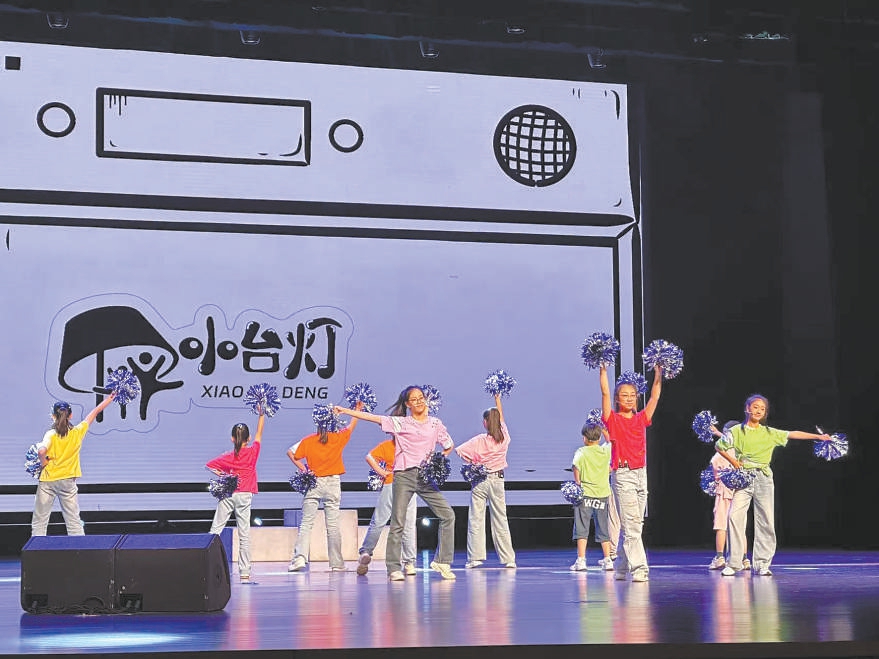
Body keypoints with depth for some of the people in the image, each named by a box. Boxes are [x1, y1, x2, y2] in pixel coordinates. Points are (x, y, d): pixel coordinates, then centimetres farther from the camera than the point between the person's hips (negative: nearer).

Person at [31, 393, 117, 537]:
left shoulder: (51, 434, -11)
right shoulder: (78, 432, -3)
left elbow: (41, 451, -30)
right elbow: (96, 412, 9)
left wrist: (43, 463, -9)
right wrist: (110, 398, 20)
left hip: (47, 480, -2)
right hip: (67, 481, 2)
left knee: (39, 523, 6)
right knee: (74, 522, 6)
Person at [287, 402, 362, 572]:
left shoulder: (307, 441, -3)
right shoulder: (338, 439, -2)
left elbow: (292, 454, -5)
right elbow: (351, 426, 14)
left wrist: (303, 469, -1)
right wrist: (358, 410, 23)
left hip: (312, 483, 0)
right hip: (332, 483, 0)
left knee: (306, 523, 0)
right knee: (333, 525, 4)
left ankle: (300, 557, -14)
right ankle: (337, 563, 8)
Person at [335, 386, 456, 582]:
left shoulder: (435, 423, 11)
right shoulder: (400, 423, 3)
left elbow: (449, 446, 20)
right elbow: (372, 417, -4)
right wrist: (345, 411, -10)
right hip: (404, 475, -3)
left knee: (447, 515, -7)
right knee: (398, 522, -5)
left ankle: (442, 561, 2)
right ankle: (394, 568, -1)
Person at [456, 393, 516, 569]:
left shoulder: (480, 440, -12)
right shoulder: (504, 438, -2)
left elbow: (459, 450, -17)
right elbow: (501, 417, 13)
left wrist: (472, 462, -5)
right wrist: (497, 398, 21)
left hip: (480, 480, -3)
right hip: (497, 480, 3)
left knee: (476, 519, 2)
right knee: (500, 520, 8)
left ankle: (475, 557, 0)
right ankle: (508, 558, 8)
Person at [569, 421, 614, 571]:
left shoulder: (581, 452, -6)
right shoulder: (606, 451, 3)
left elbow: (576, 467, -22)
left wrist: (578, 484, -11)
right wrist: (603, 430, 34)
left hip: (585, 493, -3)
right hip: (603, 494, 3)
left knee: (581, 528, 0)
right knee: (602, 528, 12)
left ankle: (581, 560, -6)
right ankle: (607, 560, 15)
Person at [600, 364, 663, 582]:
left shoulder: (641, 419, 12)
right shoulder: (613, 419, 0)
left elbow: (654, 397, 14)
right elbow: (605, 392, -7)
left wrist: (658, 373, 10)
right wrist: (603, 370, -9)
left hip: (641, 474, 6)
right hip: (623, 475, -5)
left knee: (634, 524, 8)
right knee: (630, 524, -10)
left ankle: (621, 568, 15)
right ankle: (638, 568, -13)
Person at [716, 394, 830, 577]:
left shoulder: (770, 433, 11)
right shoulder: (737, 431, 5)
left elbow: (793, 434, 10)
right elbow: (718, 447, 15)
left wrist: (818, 436, 6)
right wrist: (732, 461, 2)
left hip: (763, 479, 2)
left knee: (765, 520, -1)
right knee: (735, 516, -13)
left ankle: (762, 564, 7)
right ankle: (733, 563, -7)